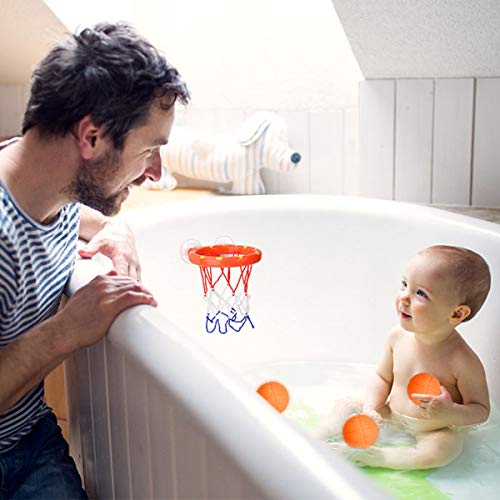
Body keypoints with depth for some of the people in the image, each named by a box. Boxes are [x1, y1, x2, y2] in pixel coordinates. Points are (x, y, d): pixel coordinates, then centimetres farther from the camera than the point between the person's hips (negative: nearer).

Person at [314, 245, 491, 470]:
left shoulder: (463, 362, -28)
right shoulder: (398, 336, -12)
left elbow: (481, 411, -17)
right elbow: (382, 377, 4)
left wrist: (449, 413, -36)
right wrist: (372, 407, -14)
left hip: (433, 431, -5)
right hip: (392, 417, 5)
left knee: (439, 450, -35)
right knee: (345, 405, 0)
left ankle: (370, 457, -25)